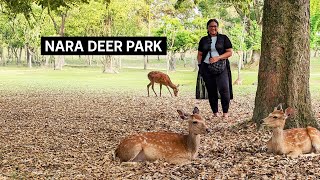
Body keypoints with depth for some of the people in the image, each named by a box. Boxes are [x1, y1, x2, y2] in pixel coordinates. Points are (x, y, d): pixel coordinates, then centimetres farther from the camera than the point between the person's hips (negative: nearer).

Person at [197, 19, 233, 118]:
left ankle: (225, 113, -9)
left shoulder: (223, 38, 7)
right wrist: (200, 65, 2)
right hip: (206, 68, 3)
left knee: (224, 88, -16)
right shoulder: (203, 40, 15)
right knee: (211, 90, 3)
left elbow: (230, 52, 1)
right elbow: (200, 55, 17)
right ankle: (215, 113, 11)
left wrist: (218, 58, -12)